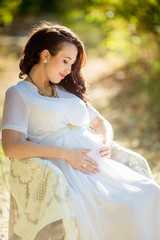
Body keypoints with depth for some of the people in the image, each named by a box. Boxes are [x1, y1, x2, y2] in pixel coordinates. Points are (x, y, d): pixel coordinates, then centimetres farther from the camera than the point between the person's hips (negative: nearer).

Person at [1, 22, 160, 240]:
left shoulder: (68, 90, 27)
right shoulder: (18, 94, 7)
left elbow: (101, 123, 32)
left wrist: (107, 143, 7)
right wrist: (65, 154, -15)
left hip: (96, 161, 6)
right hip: (58, 167, -6)